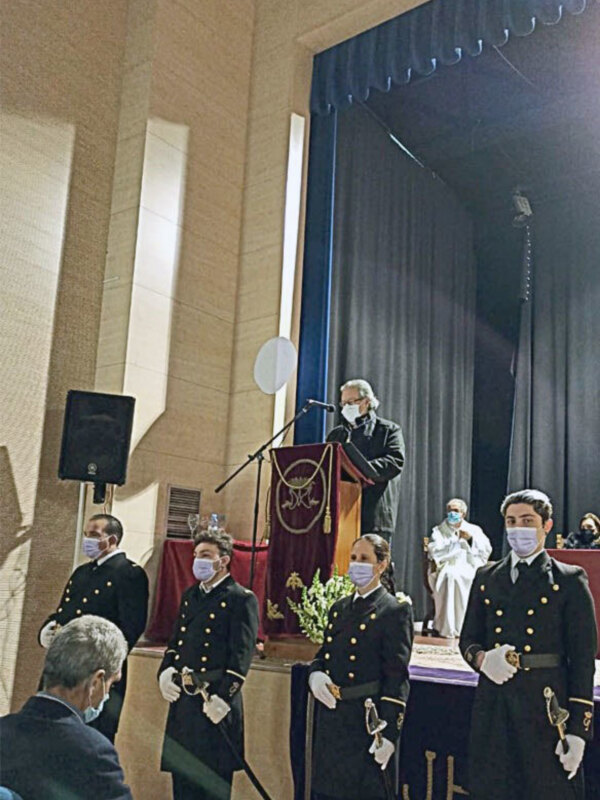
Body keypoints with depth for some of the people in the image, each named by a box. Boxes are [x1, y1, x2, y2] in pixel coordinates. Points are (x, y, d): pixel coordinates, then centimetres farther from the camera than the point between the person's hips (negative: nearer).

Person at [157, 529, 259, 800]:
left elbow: (241, 655, -14)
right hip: (182, 700, 7)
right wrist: (165, 672, 2)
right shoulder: (190, 595, 16)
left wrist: (222, 698, -20)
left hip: (214, 702, -7)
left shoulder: (241, 599, -8)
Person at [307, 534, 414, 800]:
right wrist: (315, 674, -4)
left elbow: (397, 676, -12)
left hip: (368, 722, -6)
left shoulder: (395, 610, -7)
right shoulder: (339, 608, 14)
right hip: (331, 721, 6)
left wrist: (388, 733, -16)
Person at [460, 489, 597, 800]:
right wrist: (482, 658, -9)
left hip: (547, 708, -3)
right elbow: (467, 639, 15)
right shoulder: (486, 577, 11)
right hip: (493, 707, 3)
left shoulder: (570, 581, 0)